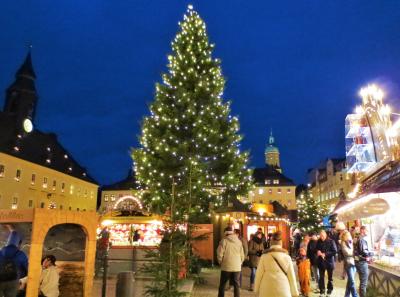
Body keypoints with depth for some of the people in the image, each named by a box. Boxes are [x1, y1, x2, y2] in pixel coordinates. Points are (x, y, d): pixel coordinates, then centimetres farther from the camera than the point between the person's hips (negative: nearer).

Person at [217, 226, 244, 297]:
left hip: (226, 267, -3)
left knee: (222, 285, 12)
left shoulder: (224, 240, -8)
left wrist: (221, 262, 7)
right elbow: (242, 255, 6)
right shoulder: (239, 241, 4)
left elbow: (219, 254, -10)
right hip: (237, 267, 3)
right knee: (236, 285, 11)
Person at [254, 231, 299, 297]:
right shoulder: (287, 257, -1)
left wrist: (257, 289, 13)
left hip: (267, 290, 0)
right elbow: (291, 276, 4)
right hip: (283, 291, 1)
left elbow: (259, 274, 1)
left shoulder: (265, 256, -3)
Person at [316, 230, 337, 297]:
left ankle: (329, 291, 25)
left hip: (329, 261, -2)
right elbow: (316, 249, 12)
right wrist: (317, 252, -11)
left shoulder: (331, 241, -10)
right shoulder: (318, 242, 1)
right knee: (321, 277, 7)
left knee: (330, 277, 11)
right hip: (321, 261, 3)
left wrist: (325, 254, -20)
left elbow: (335, 251, -14)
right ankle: (322, 291, 18)